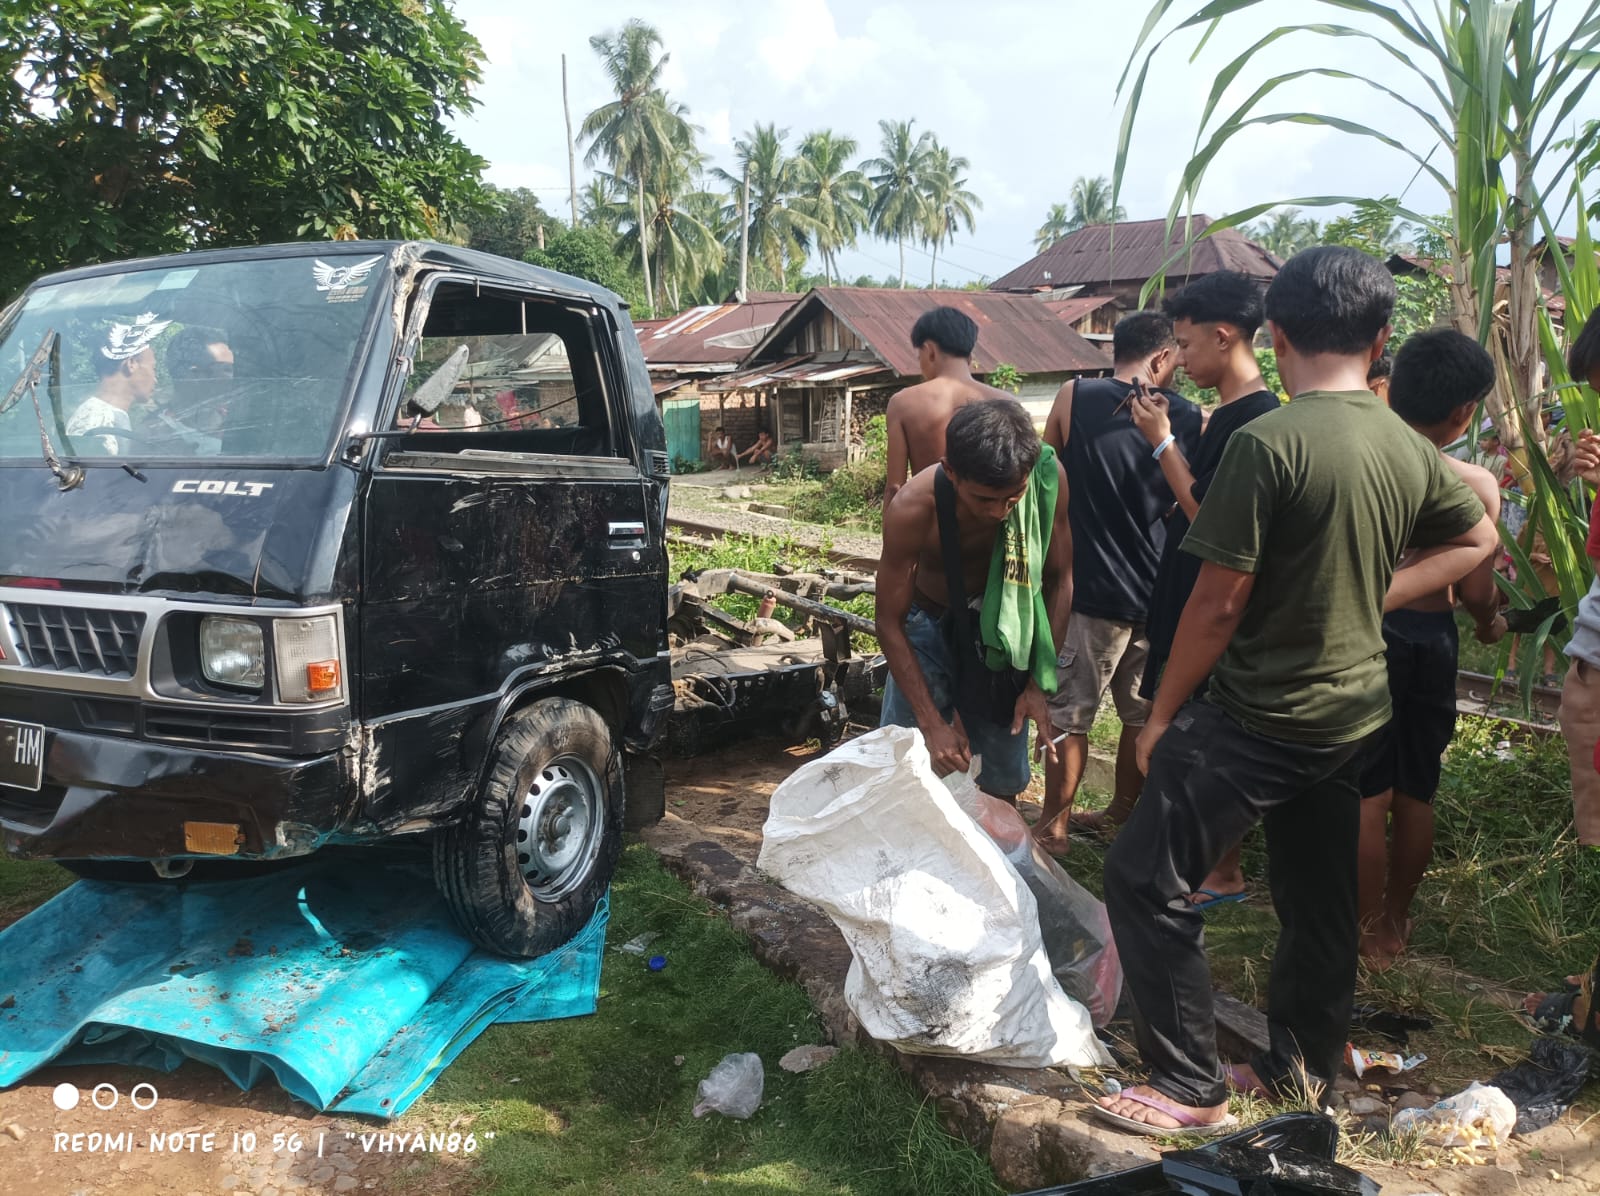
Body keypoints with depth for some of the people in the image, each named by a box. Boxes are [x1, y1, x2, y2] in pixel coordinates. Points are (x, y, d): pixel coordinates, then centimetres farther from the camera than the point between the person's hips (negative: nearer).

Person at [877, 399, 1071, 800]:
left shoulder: (1048, 477, -26)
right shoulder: (913, 509, -31)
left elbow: (1058, 579, -12)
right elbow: (890, 624, -21)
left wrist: (1038, 683, -16)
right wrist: (932, 724, -24)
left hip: (998, 628, 2)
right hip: (929, 624, -2)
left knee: (1001, 781, 8)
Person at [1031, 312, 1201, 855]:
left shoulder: (1074, 398, -8)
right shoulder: (1190, 418, -2)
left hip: (1091, 590, -3)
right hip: (1159, 594, 3)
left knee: (1068, 716, 8)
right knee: (1144, 714, 18)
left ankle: (1053, 827, 18)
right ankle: (1123, 815, 31)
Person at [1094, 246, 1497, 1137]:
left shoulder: (1268, 442, -20)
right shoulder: (1410, 448, 2)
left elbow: (1217, 603, -18)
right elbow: (1477, 538, 19)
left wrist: (1162, 714, -7)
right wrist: (1374, 597, 12)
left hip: (1261, 713, -8)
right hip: (1356, 708, 8)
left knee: (1147, 881, 1)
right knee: (1321, 896, 19)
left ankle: (1192, 1090, 8)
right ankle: (1301, 1070, 34)